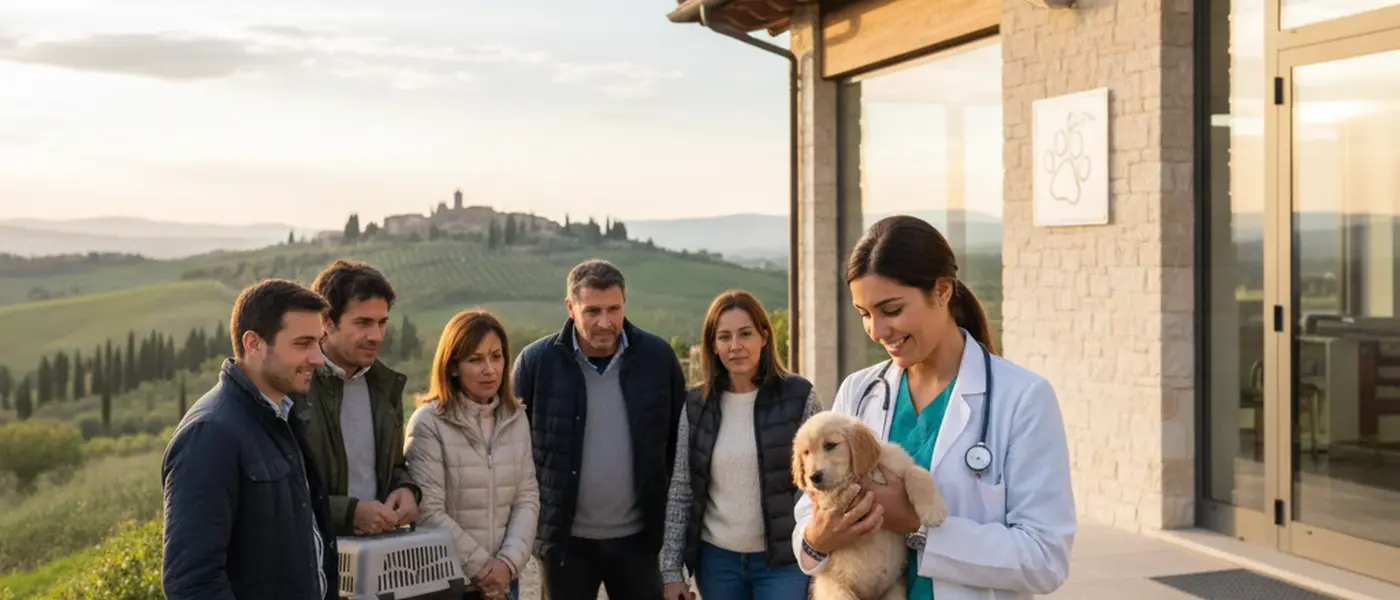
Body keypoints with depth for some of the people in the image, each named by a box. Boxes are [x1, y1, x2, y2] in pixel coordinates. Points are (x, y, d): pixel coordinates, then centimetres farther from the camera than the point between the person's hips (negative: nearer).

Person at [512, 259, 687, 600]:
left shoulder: (658, 357, -5)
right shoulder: (536, 362, -9)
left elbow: (679, 441, 5)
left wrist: (674, 517, 5)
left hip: (637, 537, 1)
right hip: (565, 538, -1)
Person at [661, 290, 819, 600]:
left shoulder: (799, 397, -6)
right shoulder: (696, 405, 2)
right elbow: (681, 491, 5)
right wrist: (672, 570, 3)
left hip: (784, 560, -3)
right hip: (716, 560, 3)